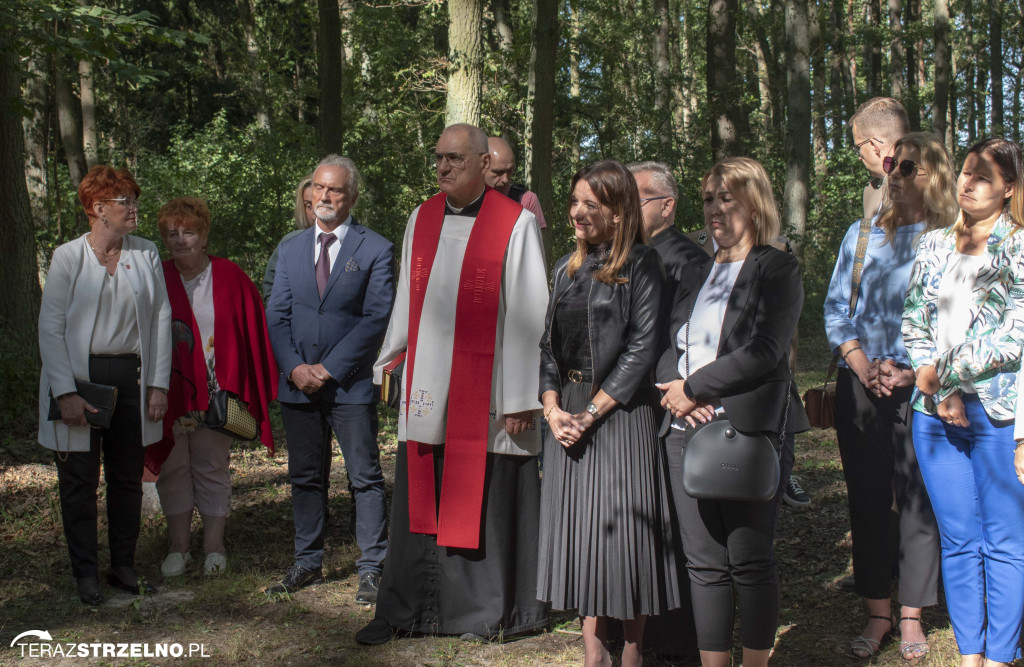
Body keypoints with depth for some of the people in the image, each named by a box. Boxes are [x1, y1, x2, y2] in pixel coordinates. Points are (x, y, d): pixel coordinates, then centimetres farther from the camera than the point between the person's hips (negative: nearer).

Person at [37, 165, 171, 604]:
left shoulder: (146, 255, 5)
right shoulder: (68, 257, -4)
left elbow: (161, 318, 6)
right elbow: (50, 326, -6)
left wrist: (159, 384, 1)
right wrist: (66, 391, -13)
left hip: (131, 377, 3)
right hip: (80, 377, -3)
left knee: (128, 477, 10)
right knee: (79, 480, 3)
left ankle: (124, 566, 22)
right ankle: (86, 572, 14)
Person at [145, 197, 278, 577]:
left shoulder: (230, 278, 0)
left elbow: (252, 334, 3)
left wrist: (242, 391, 0)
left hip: (214, 393, -1)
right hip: (169, 393, 1)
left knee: (212, 468, 5)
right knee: (173, 468, 6)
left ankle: (214, 547, 13)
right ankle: (179, 547, 16)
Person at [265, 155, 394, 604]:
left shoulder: (375, 250, -1)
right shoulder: (290, 248, 12)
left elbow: (377, 318, -8)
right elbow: (276, 314, 8)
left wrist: (330, 368, -13)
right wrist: (293, 367, -8)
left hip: (350, 384, -4)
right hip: (298, 383, 4)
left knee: (365, 478, 0)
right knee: (305, 478, 12)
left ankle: (372, 568, 8)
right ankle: (308, 563, 22)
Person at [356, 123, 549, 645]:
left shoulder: (516, 225, -6)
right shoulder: (421, 220, 10)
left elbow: (527, 317, -8)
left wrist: (521, 397, -12)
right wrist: (386, 361, 19)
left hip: (483, 391, -4)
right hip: (425, 387, 5)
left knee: (483, 500, 3)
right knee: (418, 499, 10)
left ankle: (487, 611, 18)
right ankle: (402, 610, 20)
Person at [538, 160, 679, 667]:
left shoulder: (640, 265, -5)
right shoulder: (567, 269, 13)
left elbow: (642, 347, -11)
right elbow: (549, 343, 13)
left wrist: (591, 412, -14)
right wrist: (552, 407, -3)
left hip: (620, 414, -6)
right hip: (569, 413, 6)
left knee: (620, 528, -2)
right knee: (579, 529, 6)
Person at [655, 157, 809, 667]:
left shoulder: (777, 270, -1)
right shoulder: (695, 274, 19)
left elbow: (764, 353, -12)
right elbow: (668, 348, 16)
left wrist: (693, 387, -9)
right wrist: (674, 390, -5)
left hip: (750, 428, -5)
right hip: (686, 429, 6)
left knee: (750, 561, 0)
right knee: (704, 563, 7)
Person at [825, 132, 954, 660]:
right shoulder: (860, 235, 12)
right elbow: (835, 305, 10)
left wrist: (911, 369, -14)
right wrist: (860, 362, -5)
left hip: (920, 386, -3)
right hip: (859, 385, 3)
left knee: (918, 499, 0)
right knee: (867, 498, 5)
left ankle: (911, 616, 12)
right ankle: (878, 613, 15)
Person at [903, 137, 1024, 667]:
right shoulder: (934, 245, 13)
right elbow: (913, 324, 9)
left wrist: (944, 372, -11)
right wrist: (941, 394, -4)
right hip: (935, 416, 4)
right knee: (957, 542, 9)